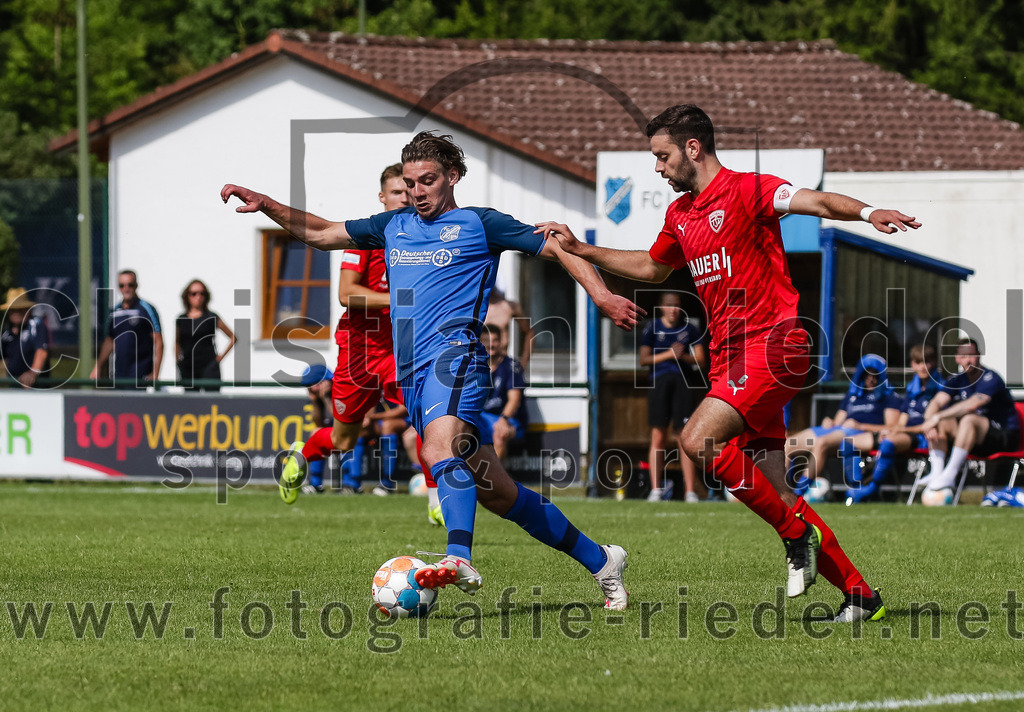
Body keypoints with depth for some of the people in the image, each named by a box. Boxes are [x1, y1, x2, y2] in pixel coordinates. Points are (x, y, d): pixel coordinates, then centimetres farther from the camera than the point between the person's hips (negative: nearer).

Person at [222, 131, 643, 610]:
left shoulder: (479, 224, 6)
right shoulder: (393, 226, 23)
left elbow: (557, 250, 6)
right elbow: (320, 233, 29)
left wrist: (602, 297, -9)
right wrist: (265, 205, 15)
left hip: (453, 352, -6)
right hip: (412, 373, 6)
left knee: (440, 445, -36)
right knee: (496, 493, 7)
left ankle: (459, 560, -56)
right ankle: (600, 561, 18)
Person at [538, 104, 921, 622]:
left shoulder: (746, 191, -7)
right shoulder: (679, 215, 18)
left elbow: (814, 202, -23)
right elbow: (652, 268, 37)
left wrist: (866, 212, -42)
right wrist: (580, 250, 35)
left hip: (770, 346, -8)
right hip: (730, 358, 8)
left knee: (698, 441, -24)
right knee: (772, 493, 2)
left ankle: (798, 534, -13)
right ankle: (858, 592, 6)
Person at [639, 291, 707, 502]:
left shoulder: (689, 330, 12)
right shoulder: (653, 327, 8)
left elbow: (701, 361, 9)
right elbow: (644, 359, 1)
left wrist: (683, 356, -10)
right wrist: (668, 354, -11)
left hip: (684, 383, 1)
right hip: (659, 381, -1)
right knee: (658, 437, -3)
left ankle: (690, 491, -5)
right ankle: (656, 489, 0)